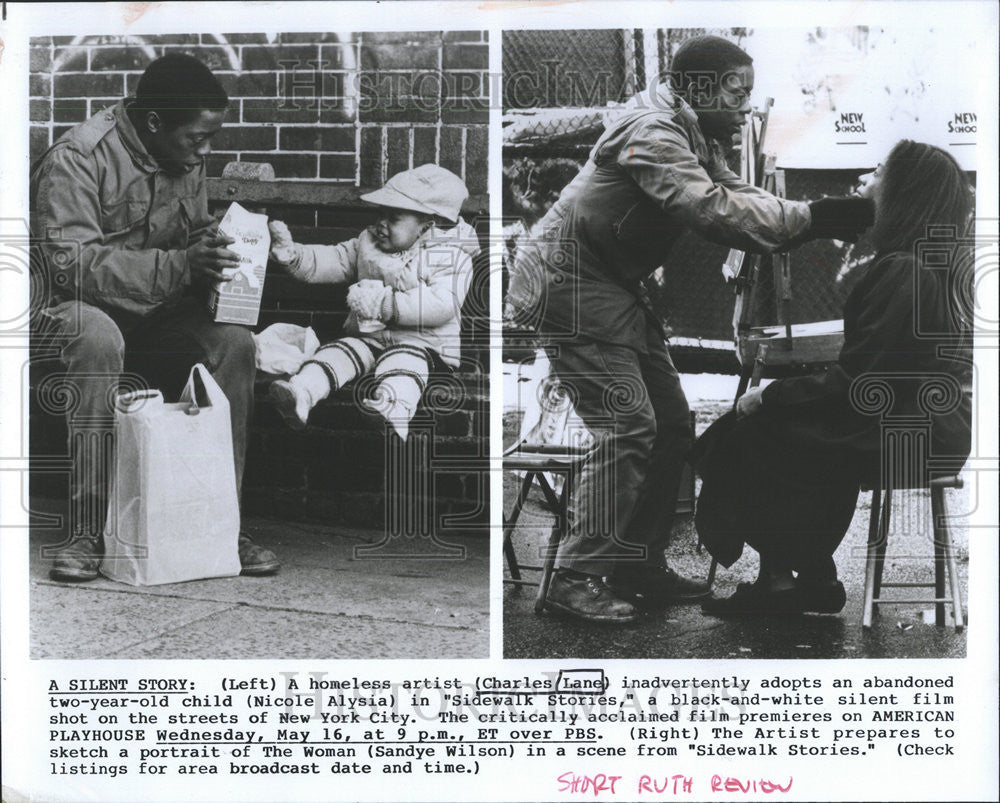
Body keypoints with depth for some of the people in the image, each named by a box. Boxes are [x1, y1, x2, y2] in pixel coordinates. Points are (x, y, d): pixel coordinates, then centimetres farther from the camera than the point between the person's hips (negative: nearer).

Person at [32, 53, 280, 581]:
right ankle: (87, 532, -32)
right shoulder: (75, 158, -18)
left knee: (233, 341, -22)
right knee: (99, 339, -39)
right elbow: (70, 264, -26)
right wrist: (180, 265, -34)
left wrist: (214, 253, -8)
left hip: (157, 312, 6)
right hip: (73, 308, -5)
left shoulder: (187, 160, 4)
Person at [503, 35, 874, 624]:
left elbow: (736, 194, 3)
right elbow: (715, 210, -32)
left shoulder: (696, 138, 13)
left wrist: (815, 222, -13)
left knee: (671, 425, 9)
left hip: (616, 290, 11)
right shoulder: (652, 134, -21)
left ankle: (639, 566, 16)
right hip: (571, 286, -11)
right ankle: (577, 577, -10)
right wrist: (814, 217, -34)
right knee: (628, 426, -16)